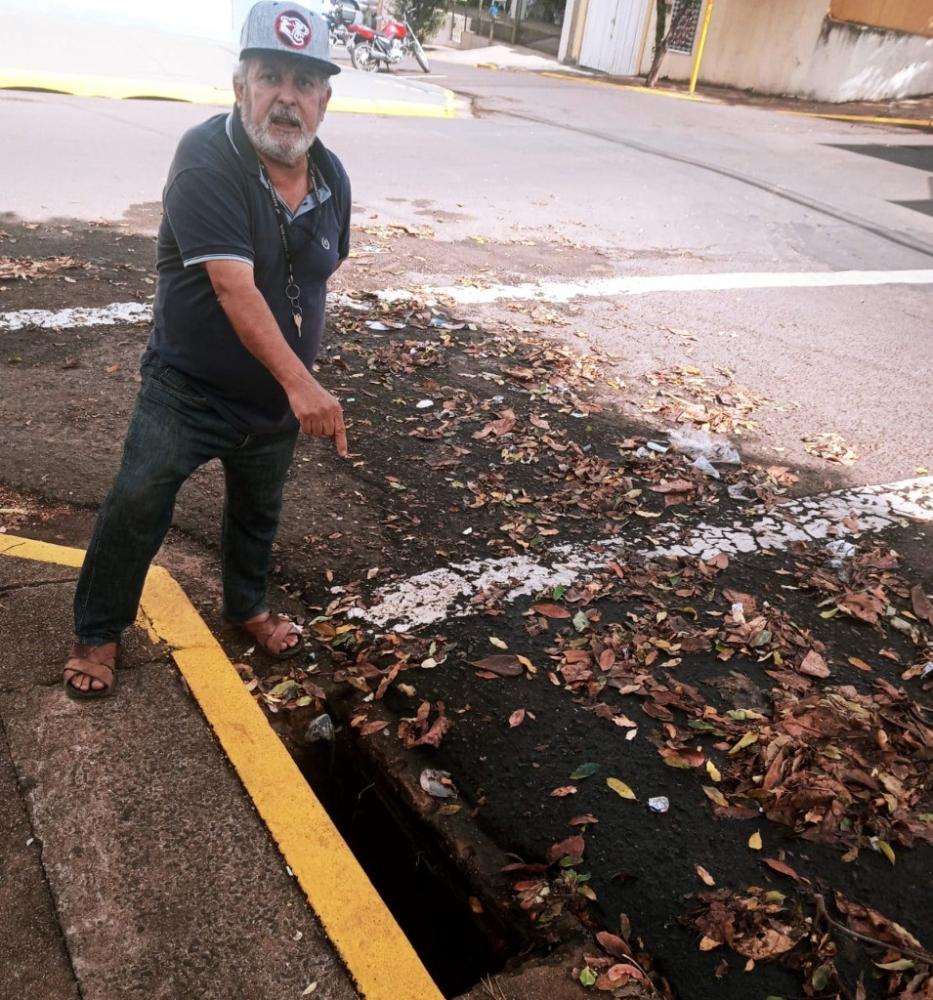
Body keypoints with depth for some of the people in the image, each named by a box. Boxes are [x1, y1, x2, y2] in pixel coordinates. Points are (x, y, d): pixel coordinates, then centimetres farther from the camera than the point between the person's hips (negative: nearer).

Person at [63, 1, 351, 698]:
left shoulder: (332, 177, -4)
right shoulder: (206, 158, -23)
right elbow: (234, 286, -32)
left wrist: (298, 384, 13)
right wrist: (301, 382, -41)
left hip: (277, 395, 5)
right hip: (187, 388, -5)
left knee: (258, 511, 20)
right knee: (136, 508, -3)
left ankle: (248, 606, 46)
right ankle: (98, 633, 21)